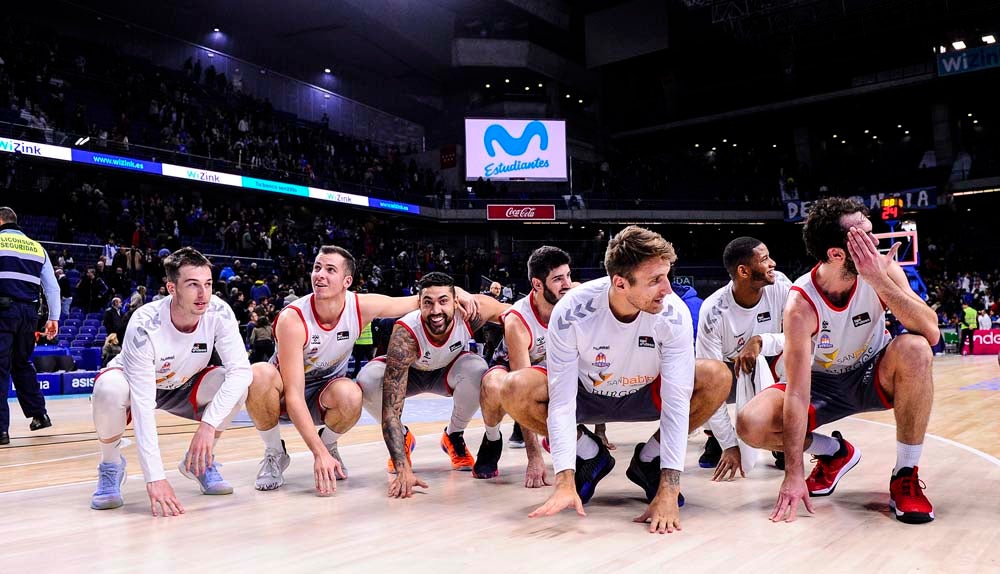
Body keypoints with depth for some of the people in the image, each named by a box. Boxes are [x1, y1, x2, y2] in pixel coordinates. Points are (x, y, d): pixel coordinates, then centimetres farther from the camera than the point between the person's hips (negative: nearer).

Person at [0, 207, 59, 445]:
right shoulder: (37, 247, 16)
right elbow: (52, 286, 14)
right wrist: (54, 318, 17)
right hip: (29, 312, 5)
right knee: (21, 363, 22)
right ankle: (39, 414, 24)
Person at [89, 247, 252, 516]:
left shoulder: (219, 313, -26)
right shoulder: (145, 325, -35)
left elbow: (241, 370, -32)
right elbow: (142, 404, -38)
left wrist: (208, 424, -45)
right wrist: (155, 478, -43)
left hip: (184, 387, 3)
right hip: (135, 384, -2)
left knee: (236, 384, -27)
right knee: (110, 388, -37)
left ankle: (200, 461, -1)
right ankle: (111, 464, -6)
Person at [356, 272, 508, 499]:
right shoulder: (405, 334, -40)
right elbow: (391, 407, -43)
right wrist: (403, 470, -52)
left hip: (449, 371, 2)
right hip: (409, 372, -1)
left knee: (477, 371, -32)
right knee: (367, 381, -31)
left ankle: (454, 437, -2)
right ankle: (403, 438, 0)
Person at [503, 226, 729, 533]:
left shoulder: (674, 314, -28)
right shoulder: (570, 312, -31)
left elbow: (677, 401, -31)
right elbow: (562, 400, -30)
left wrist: (668, 491, -38)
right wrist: (565, 482, -39)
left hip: (644, 396, 1)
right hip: (586, 396, -1)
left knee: (717, 381, -27)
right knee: (516, 393, -30)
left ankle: (649, 460, -3)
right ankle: (591, 454, -1)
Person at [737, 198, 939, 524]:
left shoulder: (881, 269, -20)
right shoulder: (801, 304, -28)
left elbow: (930, 332, -31)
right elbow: (796, 395, -30)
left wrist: (879, 280, -39)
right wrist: (794, 475, -32)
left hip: (873, 375, 2)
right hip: (822, 382, -1)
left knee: (914, 348, -33)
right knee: (751, 424, -25)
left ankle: (906, 475, -16)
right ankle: (834, 453, 7)